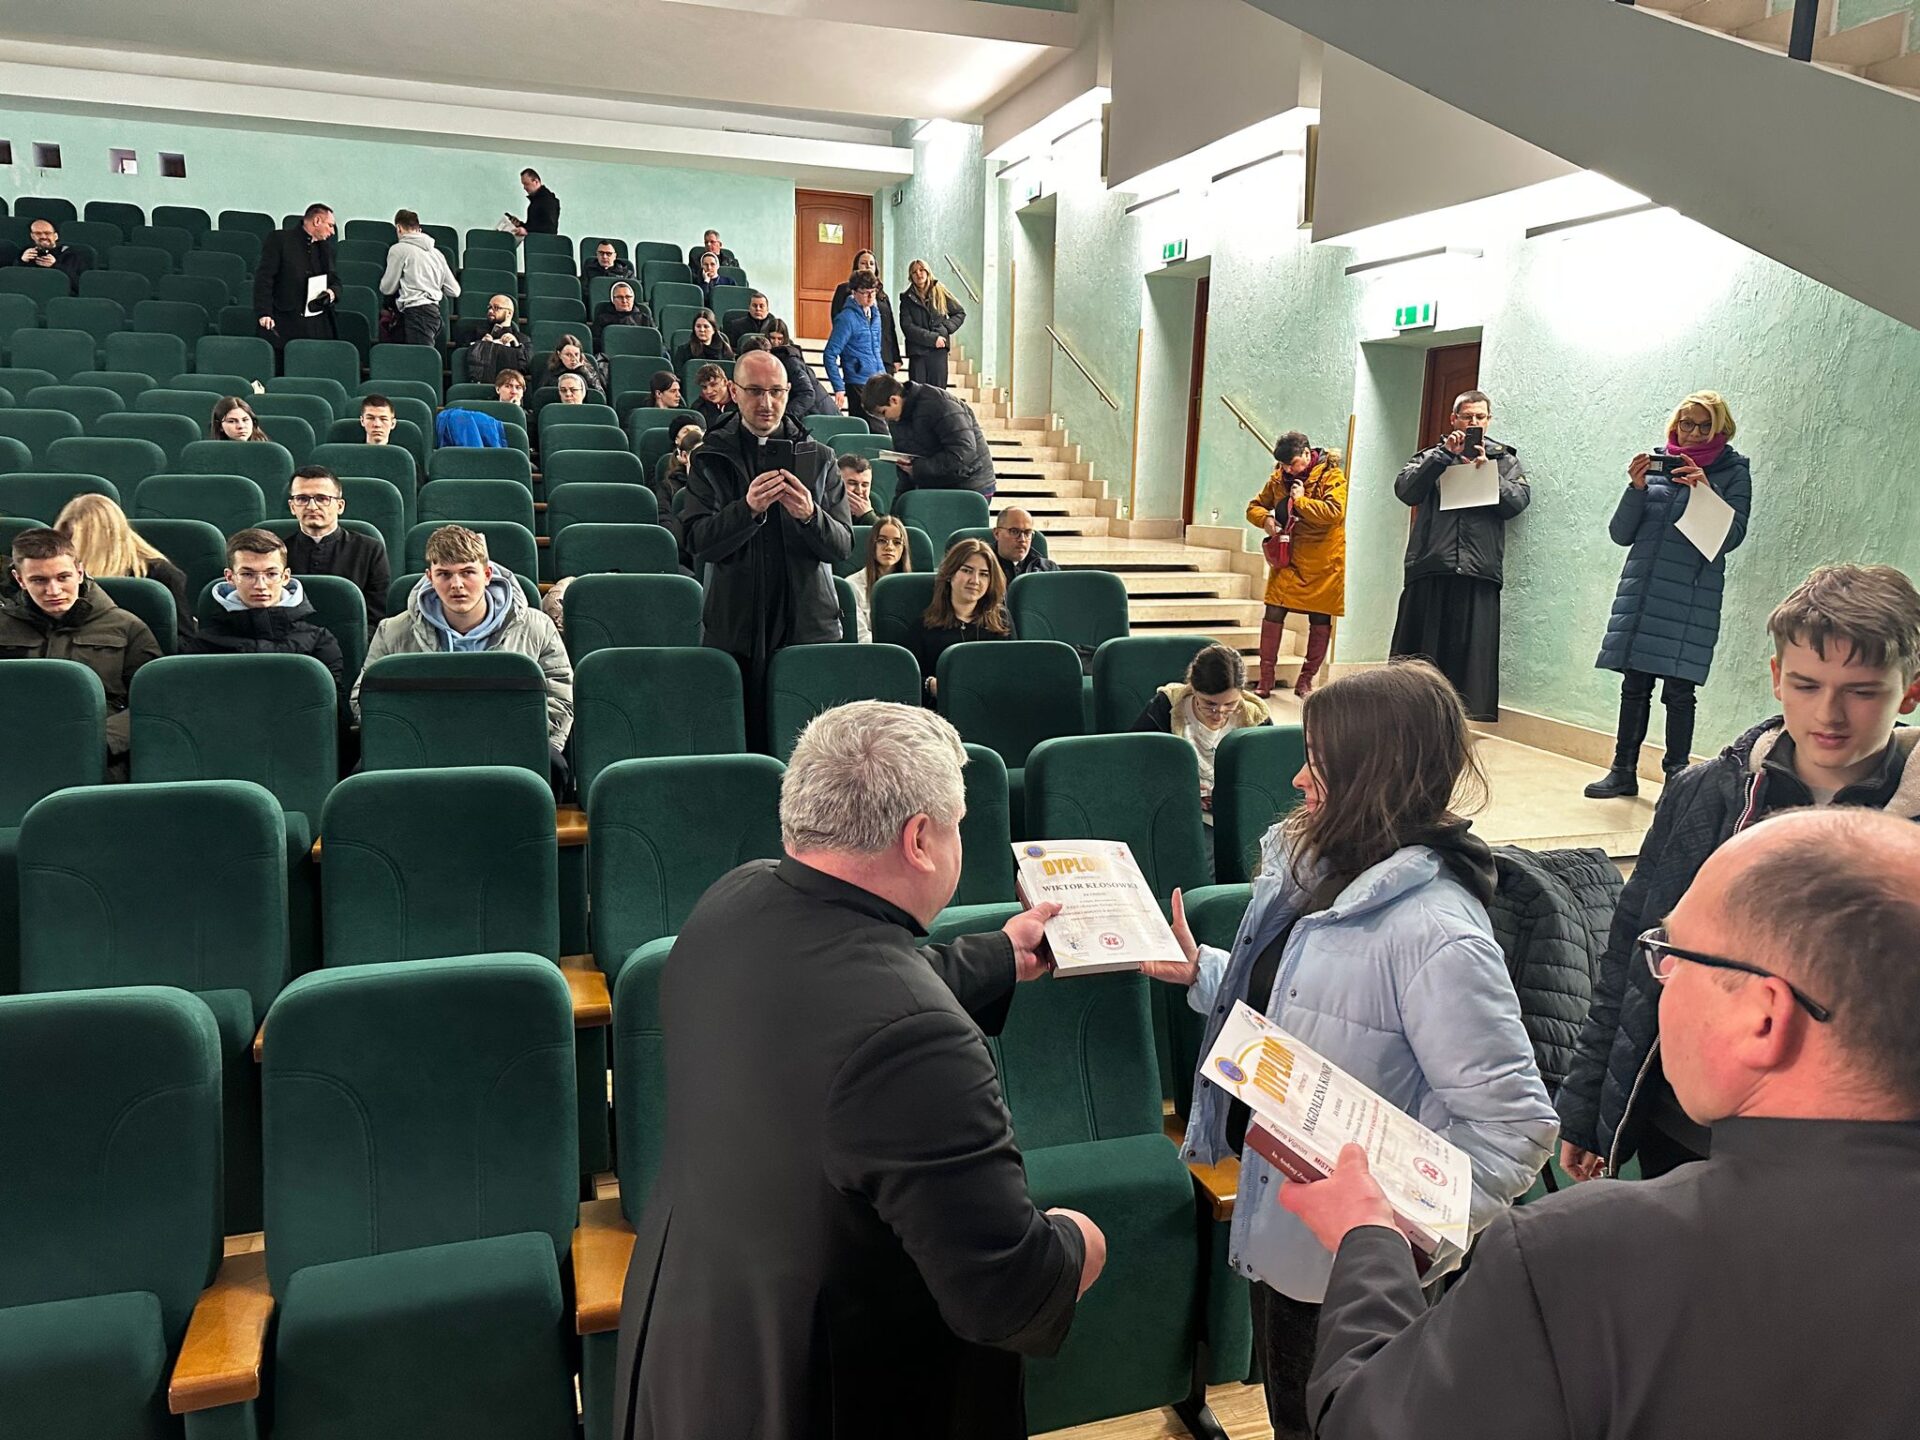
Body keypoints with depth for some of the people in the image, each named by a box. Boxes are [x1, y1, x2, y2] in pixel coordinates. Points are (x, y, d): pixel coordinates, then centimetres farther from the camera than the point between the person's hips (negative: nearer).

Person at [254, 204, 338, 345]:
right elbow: (264, 278, -5)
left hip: (319, 326, 5)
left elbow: (335, 280, 23)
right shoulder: (279, 239, -1)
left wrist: (332, 292, -2)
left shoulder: (325, 246, 17)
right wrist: (264, 313, -15)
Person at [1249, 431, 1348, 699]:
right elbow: (1254, 506, 14)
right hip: (1287, 559, 3)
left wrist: (1301, 500, -17)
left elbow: (1334, 511, -24)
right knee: (1273, 614, -4)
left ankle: (1306, 679, 18)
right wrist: (1265, 519, -8)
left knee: (1320, 620, 4)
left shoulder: (1332, 476, -10)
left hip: (1322, 561, -3)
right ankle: (1265, 679, 5)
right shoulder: (1278, 478, 5)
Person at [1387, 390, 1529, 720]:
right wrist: (1444, 455, -6)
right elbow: (1405, 490, -2)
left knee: (1469, 647, -4)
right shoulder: (1433, 455, 17)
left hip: (1479, 569, 0)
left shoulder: (1505, 458, 18)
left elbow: (1517, 502, 3)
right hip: (1430, 566, 0)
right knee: (1421, 647, 0)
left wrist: (1487, 472, -7)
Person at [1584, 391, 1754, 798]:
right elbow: (1621, 534, 8)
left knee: (1678, 689, -5)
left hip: (1692, 595, -3)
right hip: (1641, 589, 3)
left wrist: (1705, 490, -18)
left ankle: (1677, 776, 4)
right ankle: (1623, 772, 13)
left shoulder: (1732, 472, 4)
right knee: (1634, 685, 5)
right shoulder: (1656, 462, 10)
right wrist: (1636, 488, -7)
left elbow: (1731, 536, -7)